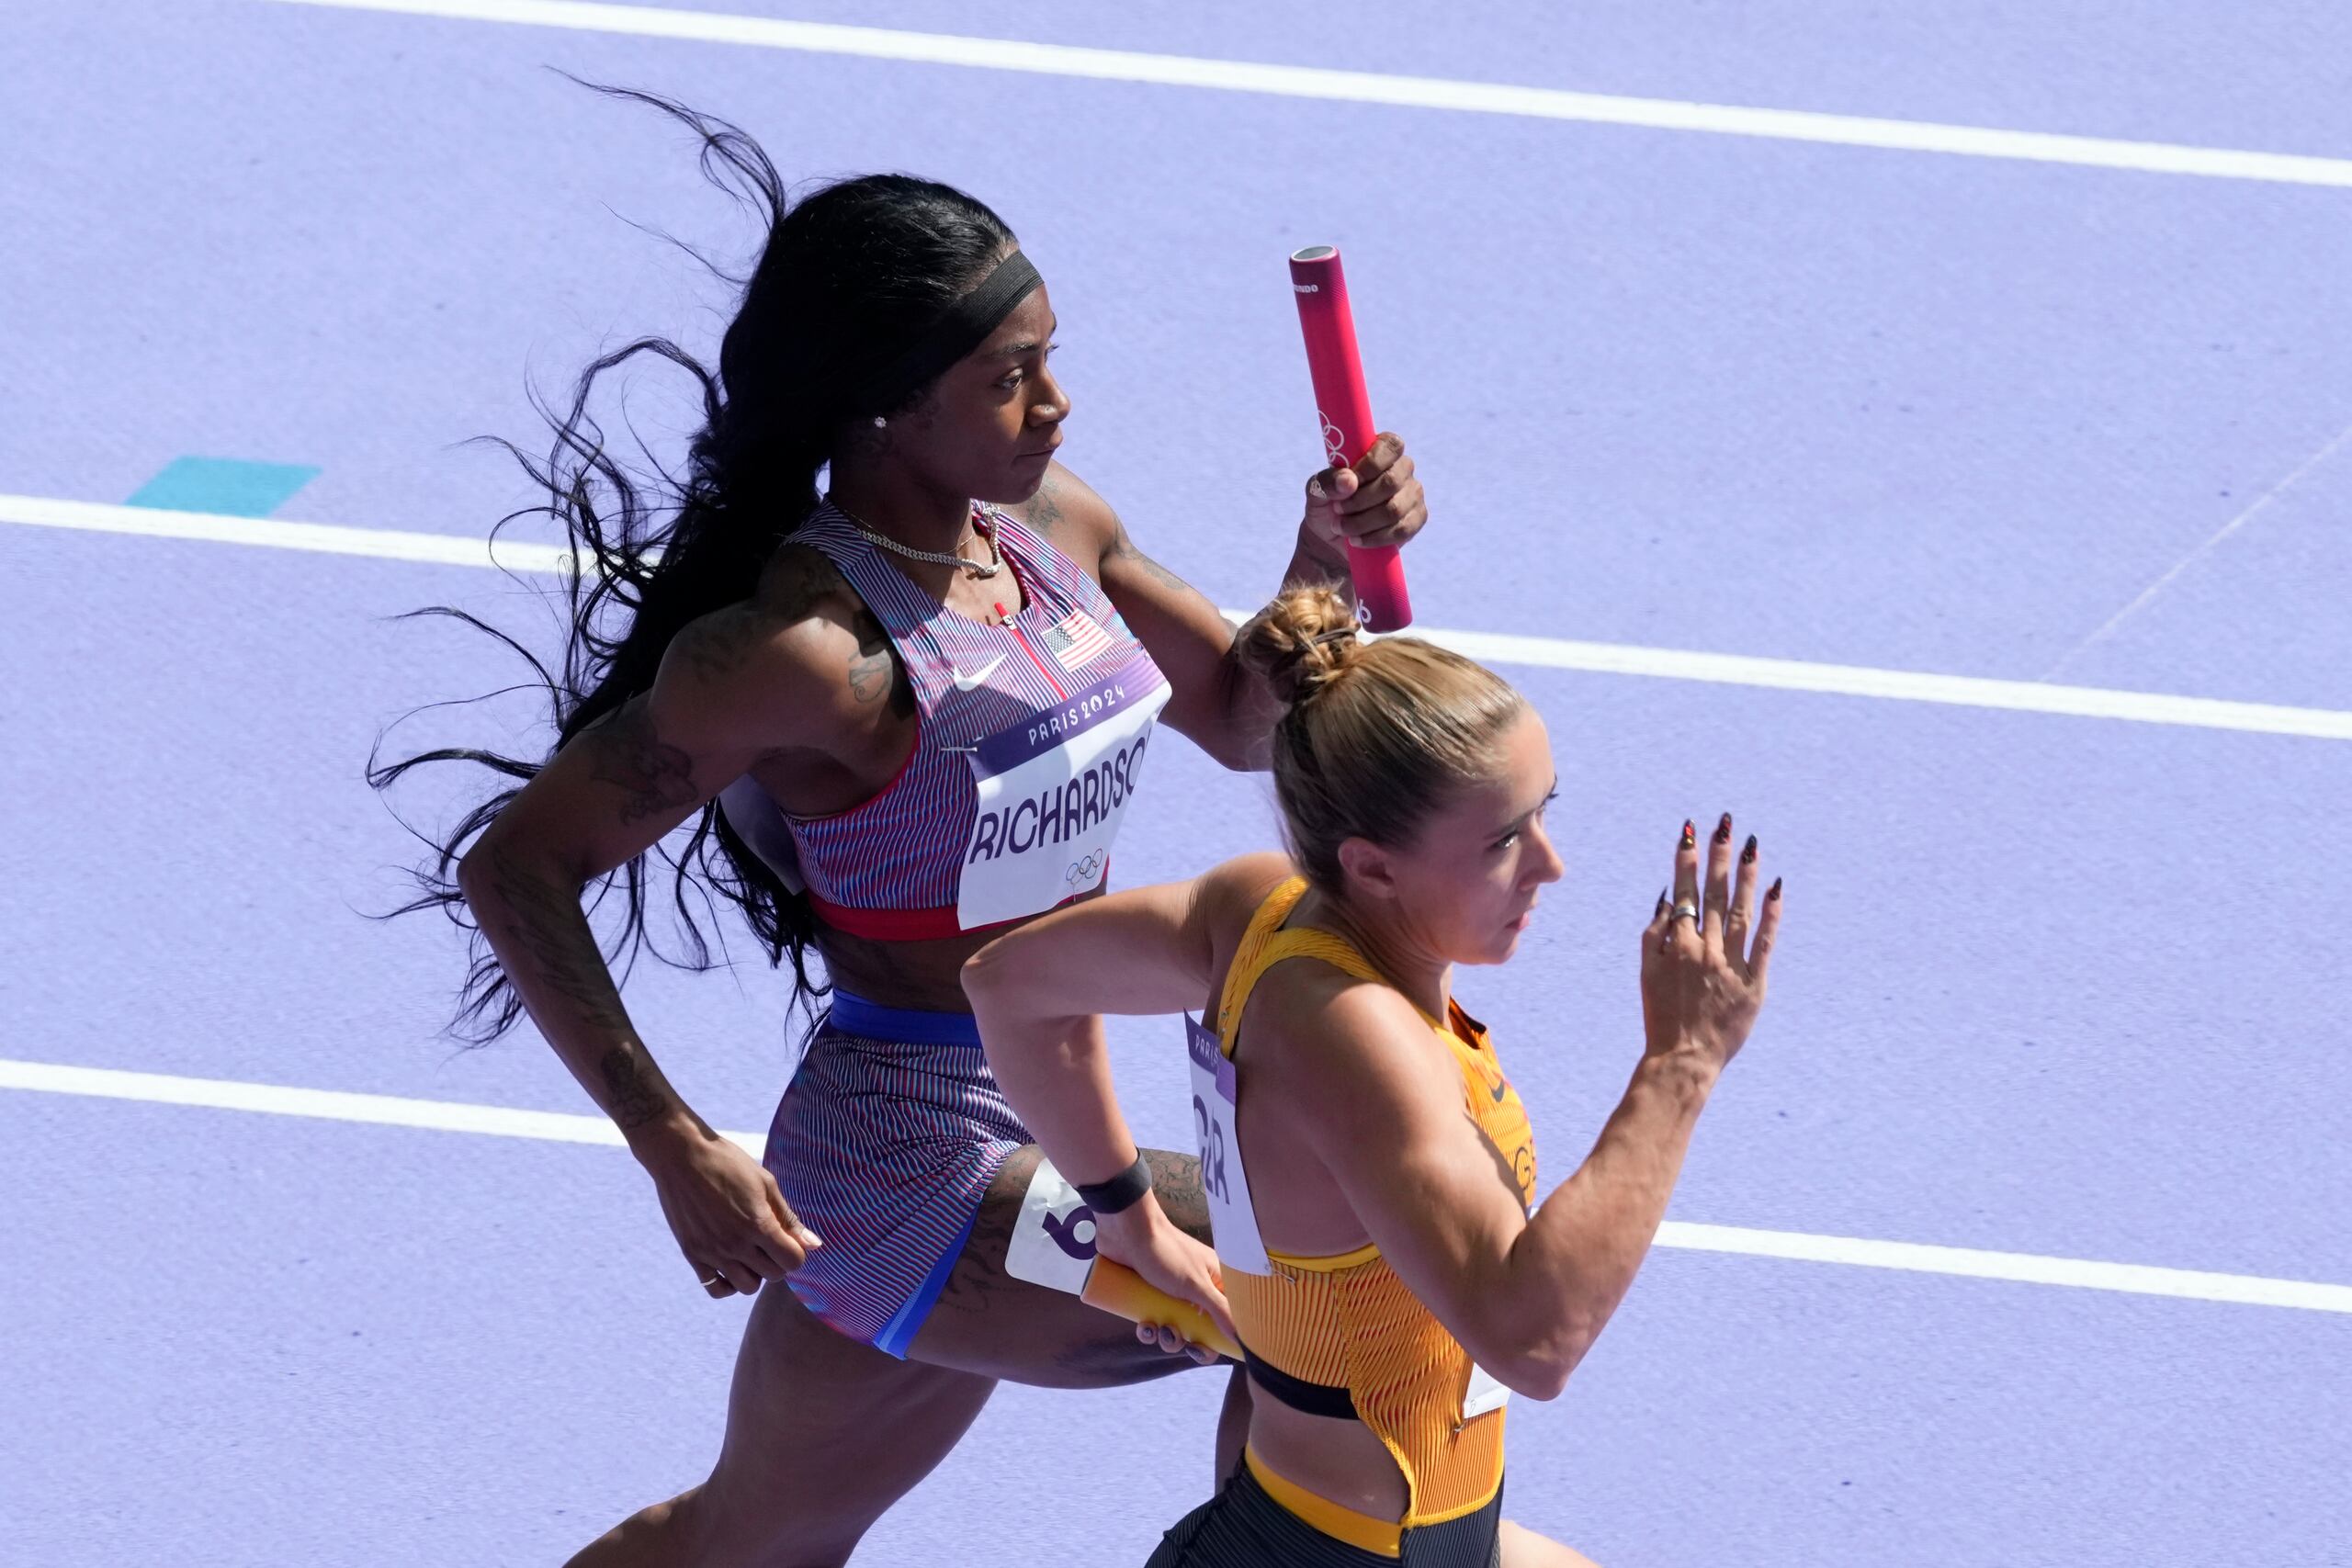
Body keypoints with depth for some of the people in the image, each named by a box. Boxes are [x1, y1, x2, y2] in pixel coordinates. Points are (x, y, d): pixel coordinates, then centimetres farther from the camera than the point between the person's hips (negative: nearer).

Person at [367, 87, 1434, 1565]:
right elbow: (516, 863, -20)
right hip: (922, 1178, -8)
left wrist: (1326, 566, -7)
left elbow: (1244, 718, 14)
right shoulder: (812, 651, -24)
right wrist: (677, 1149, -24)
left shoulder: (1050, 527, 0)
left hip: (1034, 1130, 8)